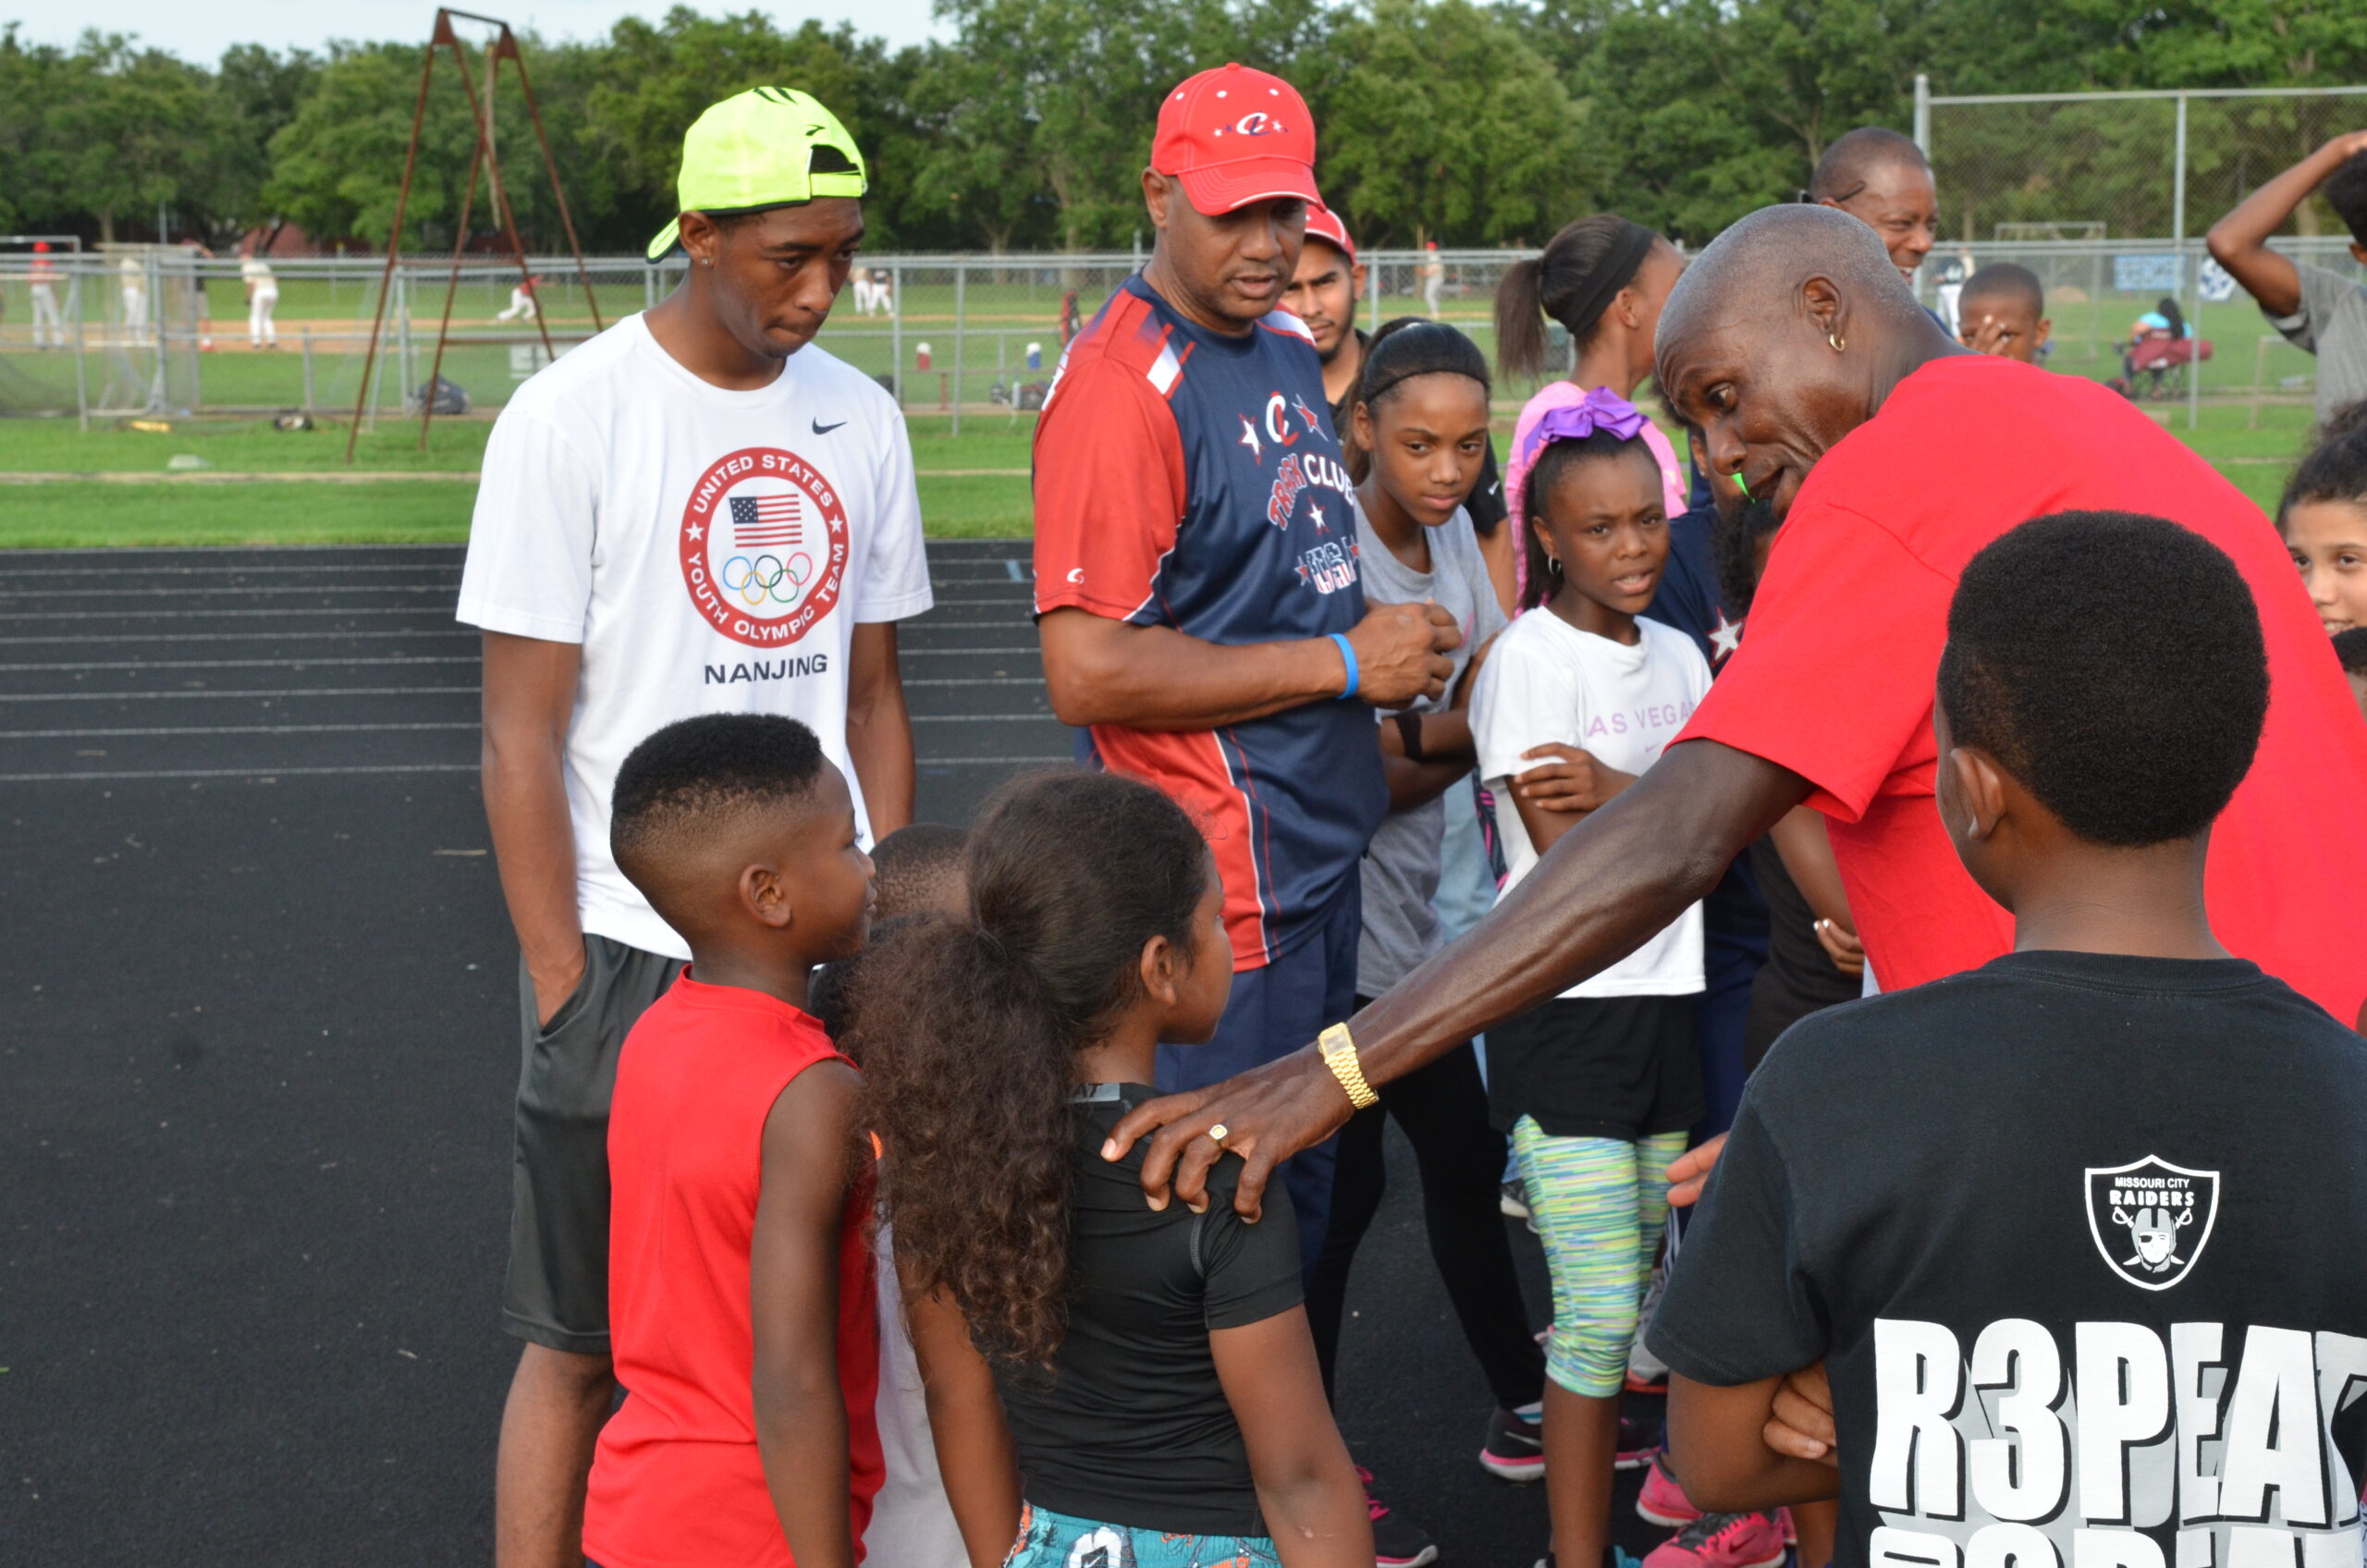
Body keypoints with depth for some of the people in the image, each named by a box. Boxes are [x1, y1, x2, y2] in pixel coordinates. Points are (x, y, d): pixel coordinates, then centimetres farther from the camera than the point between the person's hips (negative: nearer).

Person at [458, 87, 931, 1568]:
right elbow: (523, 737, -7)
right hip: (630, 952, -4)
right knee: (586, 1347, 3)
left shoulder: (860, 418, 7)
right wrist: (564, 993, -10)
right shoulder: (573, 419, -8)